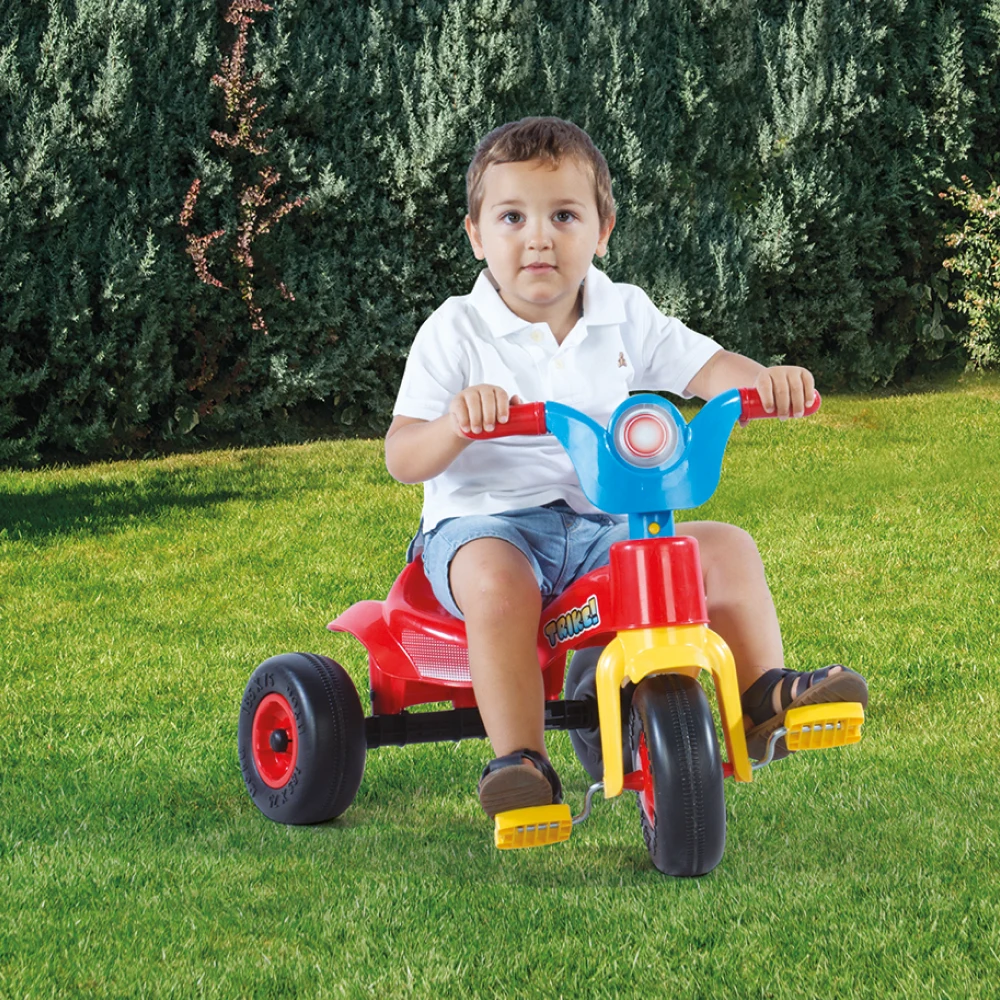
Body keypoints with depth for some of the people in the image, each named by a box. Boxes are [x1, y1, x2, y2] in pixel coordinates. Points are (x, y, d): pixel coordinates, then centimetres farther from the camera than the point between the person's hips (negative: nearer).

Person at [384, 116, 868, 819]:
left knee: (726, 546, -10)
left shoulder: (625, 318, 10)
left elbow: (705, 367, 2)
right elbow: (403, 457, -9)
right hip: (485, 523, -4)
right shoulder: (454, 333, -3)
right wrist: (455, 424, -32)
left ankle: (765, 697, -4)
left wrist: (763, 380, -21)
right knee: (497, 579, -38)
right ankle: (519, 759, -33)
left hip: (604, 524, 5)